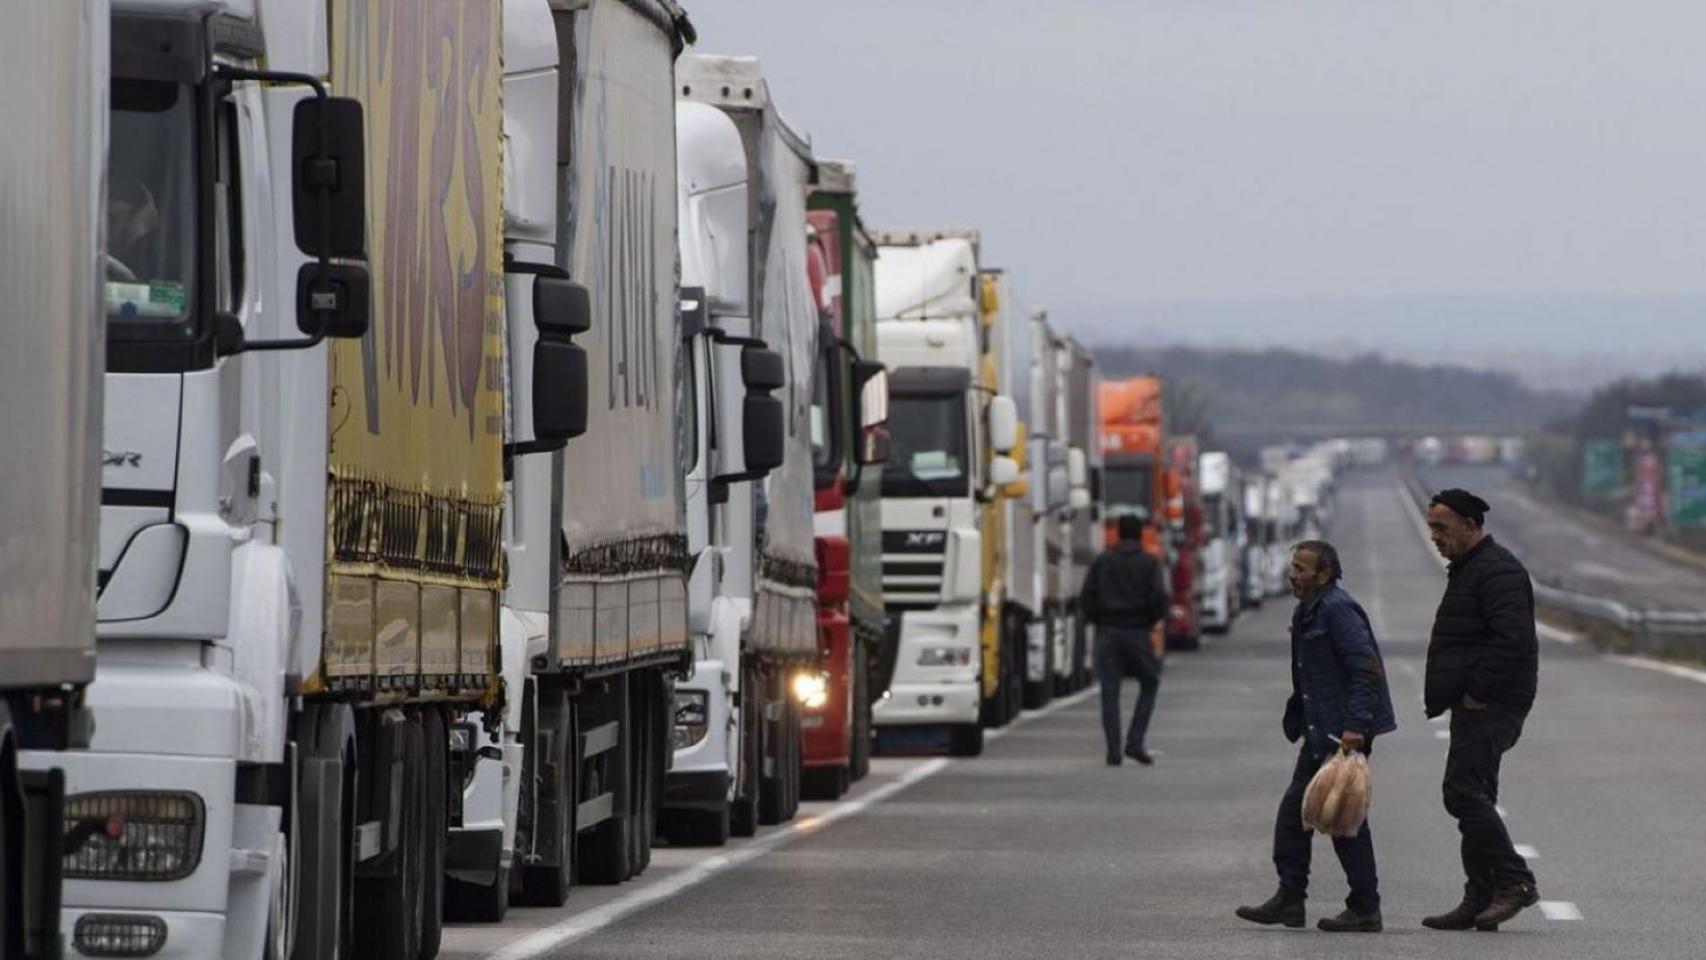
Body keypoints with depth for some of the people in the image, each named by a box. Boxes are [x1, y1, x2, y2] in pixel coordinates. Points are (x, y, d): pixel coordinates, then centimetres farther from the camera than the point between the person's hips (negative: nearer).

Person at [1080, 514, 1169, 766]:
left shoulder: (1102, 561, 7)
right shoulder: (1149, 563, -1)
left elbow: (1086, 597, 1)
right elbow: (1159, 596, -11)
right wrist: (1156, 620, 6)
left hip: (1108, 632, 2)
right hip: (1138, 631, -2)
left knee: (1110, 693, 4)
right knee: (1149, 685, 14)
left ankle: (1113, 752, -2)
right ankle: (1135, 742, 1)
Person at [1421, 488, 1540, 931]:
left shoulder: (1497, 571, -14)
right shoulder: (1468, 569, 21)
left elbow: (1511, 640, -24)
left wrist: (1477, 691, -21)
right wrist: (1448, 696, 18)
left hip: (1489, 706, -11)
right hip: (1475, 704, 11)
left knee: (1463, 791, -16)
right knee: (1473, 796, 9)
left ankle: (1514, 880, -14)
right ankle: (1481, 898, 11)